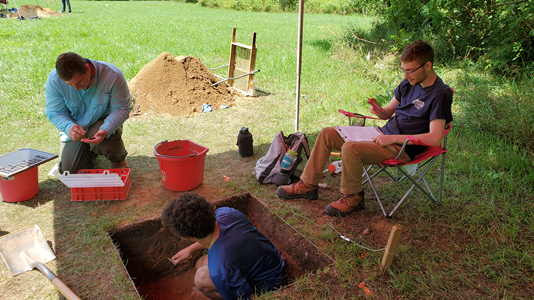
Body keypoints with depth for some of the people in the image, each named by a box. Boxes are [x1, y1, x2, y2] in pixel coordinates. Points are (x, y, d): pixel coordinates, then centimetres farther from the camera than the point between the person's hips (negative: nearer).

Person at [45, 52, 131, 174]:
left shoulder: (113, 76, -27)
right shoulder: (54, 80, -20)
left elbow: (121, 109, -21)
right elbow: (54, 113, -11)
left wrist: (106, 130, -40)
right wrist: (69, 127, -35)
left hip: (104, 122, -2)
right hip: (75, 128, 3)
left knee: (106, 140, -37)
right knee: (68, 170, -3)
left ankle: (119, 159, 1)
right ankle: (90, 150, 31)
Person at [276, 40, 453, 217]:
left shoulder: (440, 95, -16)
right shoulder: (409, 83, 9)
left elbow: (435, 138, -24)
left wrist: (393, 138, -24)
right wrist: (379, 111, -8)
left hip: (402, 149, -8)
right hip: (383, 135, 9)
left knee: (350, 148, -33)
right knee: (327, 134, 0)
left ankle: (354, 198, -8)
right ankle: (308, 185, 7)